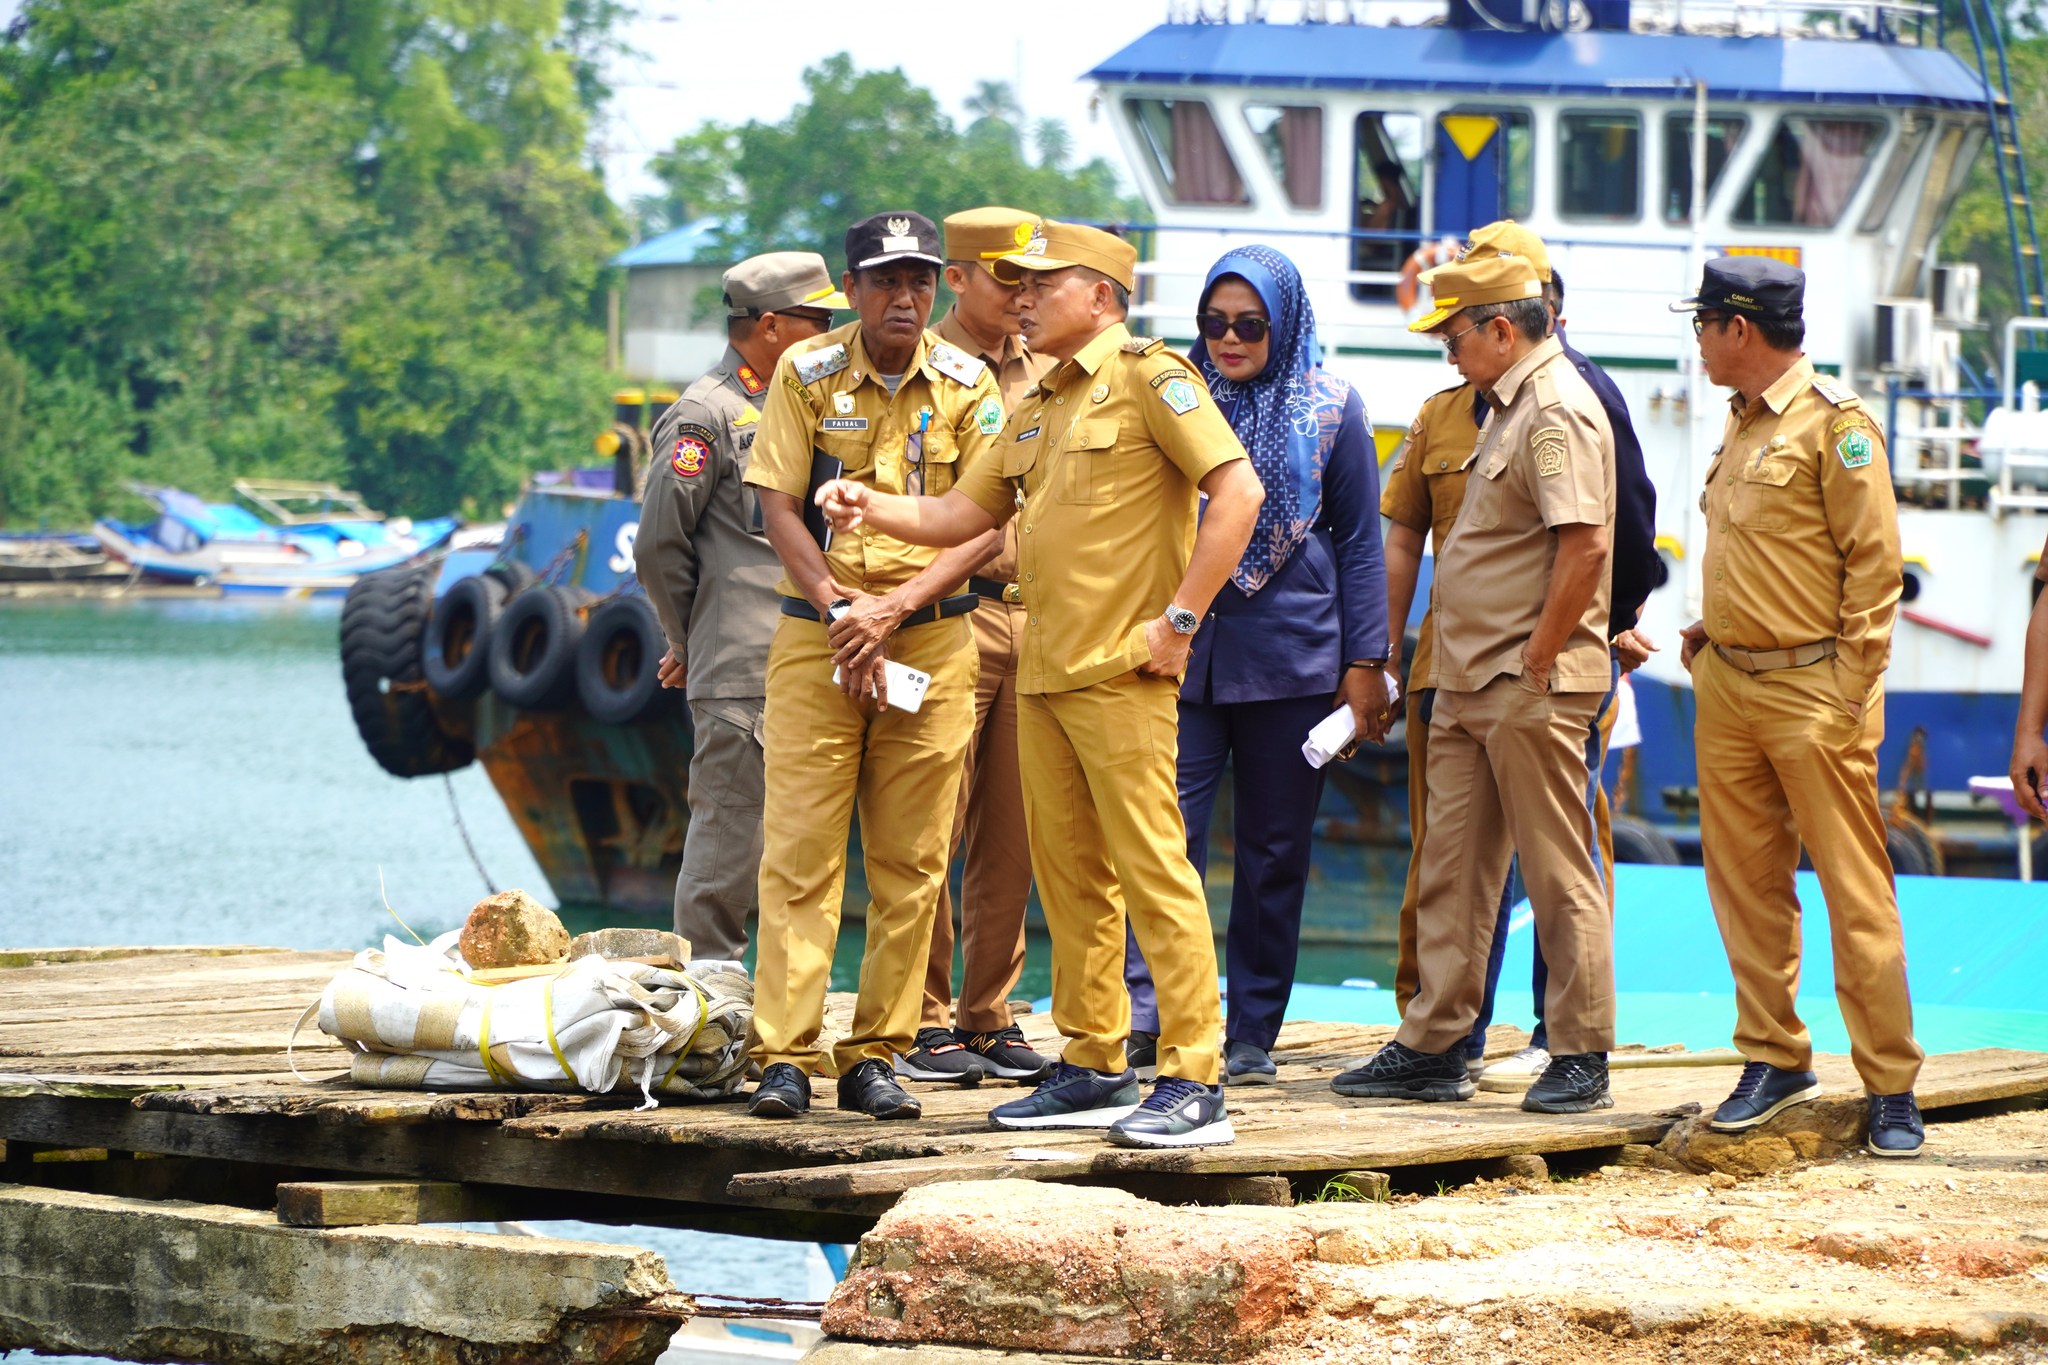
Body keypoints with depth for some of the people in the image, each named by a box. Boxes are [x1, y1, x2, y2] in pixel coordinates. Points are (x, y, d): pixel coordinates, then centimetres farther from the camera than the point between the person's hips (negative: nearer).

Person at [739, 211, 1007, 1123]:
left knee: (910, 860, 1)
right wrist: (839, 608, -13)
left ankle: (876, 1056, 7)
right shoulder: (805, 374, 1)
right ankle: (784, 1056, -6)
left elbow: (986, 525, -2)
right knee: (800, 848, -7)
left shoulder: (966, 385, 2)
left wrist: (893, 609, -13)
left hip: (932, 637, 1)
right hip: (815, 635, -1)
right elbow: (779, 509, -1)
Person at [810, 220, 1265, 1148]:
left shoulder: (1147, 378, -7)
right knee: (1069, 877, 11)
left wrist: (1180, 619, -16)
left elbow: (1239, 490, -15)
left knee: (1153, 868, -9)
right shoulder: (1036, 411, 20)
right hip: (1042, 673, 9)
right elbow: (962, 514, 24)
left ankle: (1193, 1082, -9)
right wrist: (870, 507, 5)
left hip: (1121, 675, -9)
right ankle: (1094, 1069, 18)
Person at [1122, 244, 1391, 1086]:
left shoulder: (1331, 409, 3)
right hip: (1181, 646, 1)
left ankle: (1253, 1036, 11)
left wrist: (1364, 663, 0)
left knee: (1275, 850, 5)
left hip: (1292, 655, 0)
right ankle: (1145, 1017, -16)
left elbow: (1360, 540, 5)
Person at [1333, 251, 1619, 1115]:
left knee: (1559, 873, -2)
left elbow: (1584, 549, -23)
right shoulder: (1513, 406, 18)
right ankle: (1432, 1048, 13)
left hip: (1531, 686, -10)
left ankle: (1582, 1058, 4)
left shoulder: (1558, 411, -14)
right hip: (1470, 684, 10)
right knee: (1450, 868, 9)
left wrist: (1535, 666, -19)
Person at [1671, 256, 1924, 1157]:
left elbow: (1875, 562, -12)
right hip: (1727, 685, 8)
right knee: (1743, 879, 8)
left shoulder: (1836, 421, -10)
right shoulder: (1742, 423, 16)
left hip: (1812, 690, -8)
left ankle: (1892, 1089, -2)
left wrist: (1849, 691, -15)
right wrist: (1710, 630, 13)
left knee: (1854, 889, -5)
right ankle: (1775, 1058, 18)